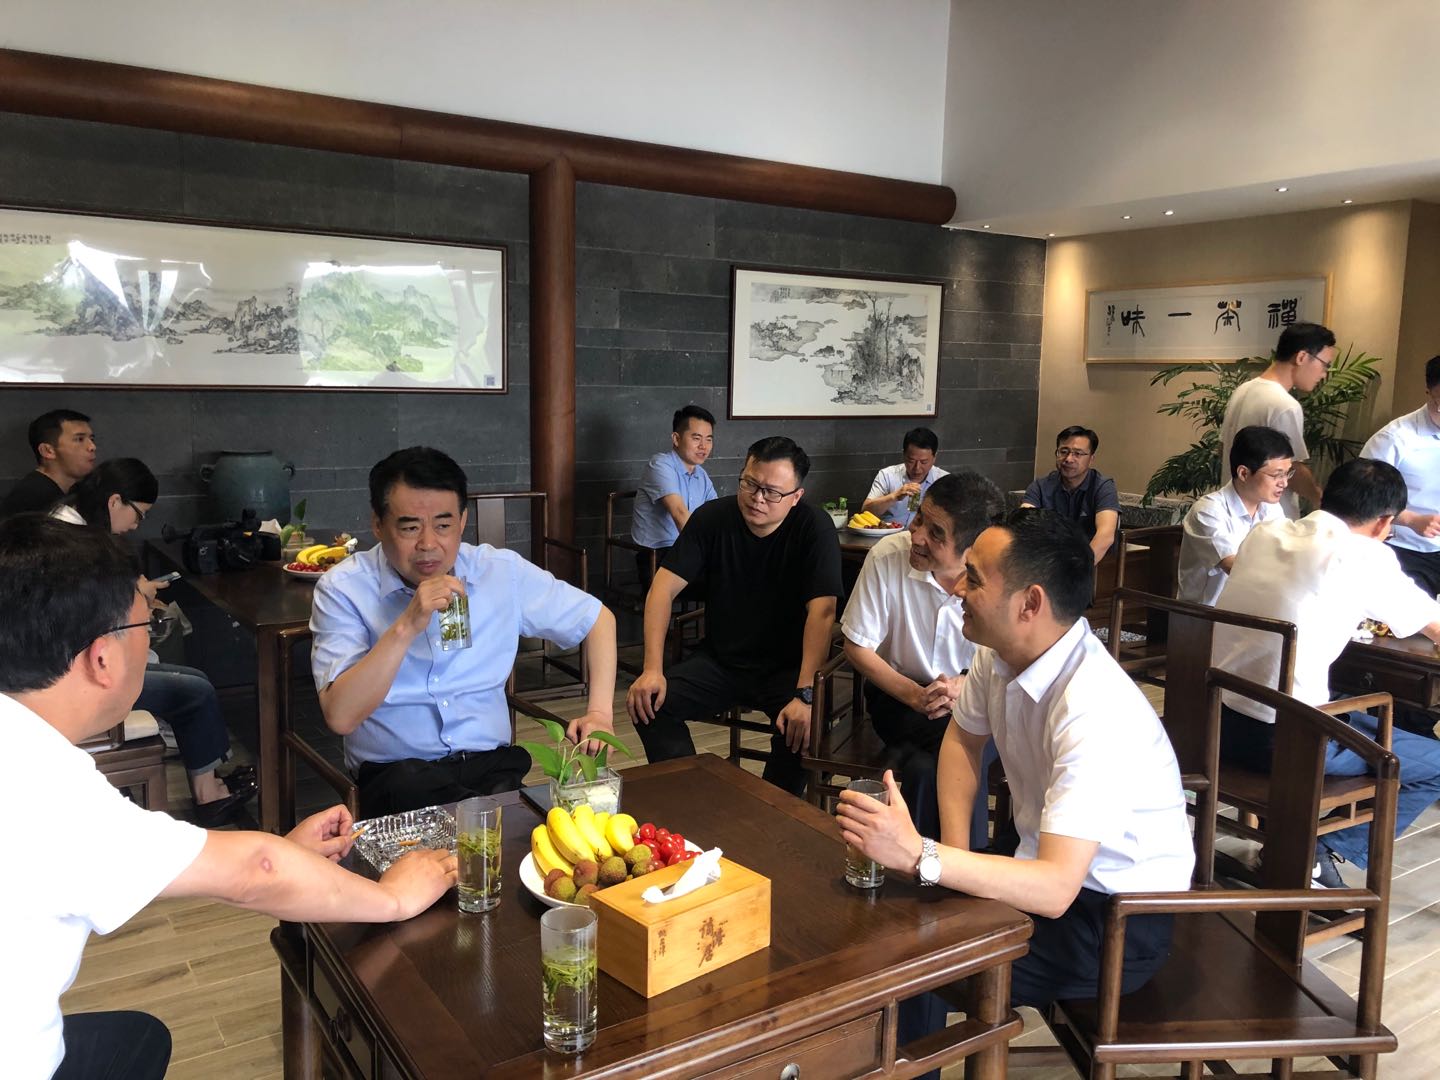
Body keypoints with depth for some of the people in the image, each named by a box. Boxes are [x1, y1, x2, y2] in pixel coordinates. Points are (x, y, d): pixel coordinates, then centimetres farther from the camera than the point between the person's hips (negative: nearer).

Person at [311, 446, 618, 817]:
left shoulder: (502, 571, 2)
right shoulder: (343, 589, -5)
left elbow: (598, 619, 12)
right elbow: (340, 717, -15)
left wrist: (599, 713, 1)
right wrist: (406, 627, -24)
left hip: (492, 763, 1)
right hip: (394, 773, -1)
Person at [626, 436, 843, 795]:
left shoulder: (814, 529, -15)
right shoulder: (712, 518, -6)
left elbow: (821, 611, -24)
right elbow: (664, 587, -9)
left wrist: (806, 694, -34)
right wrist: (652, 669, -19)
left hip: (786, 667, -3)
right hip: (720, 658, 3)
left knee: (803, 726, -31)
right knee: (648, 703, -19)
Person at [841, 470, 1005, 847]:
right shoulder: (887, 557, -17)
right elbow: (857, 648, -7)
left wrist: (967, 685, -21)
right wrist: (914, 695, -20)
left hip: (972, 694, 1)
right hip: (899, 691, 0)